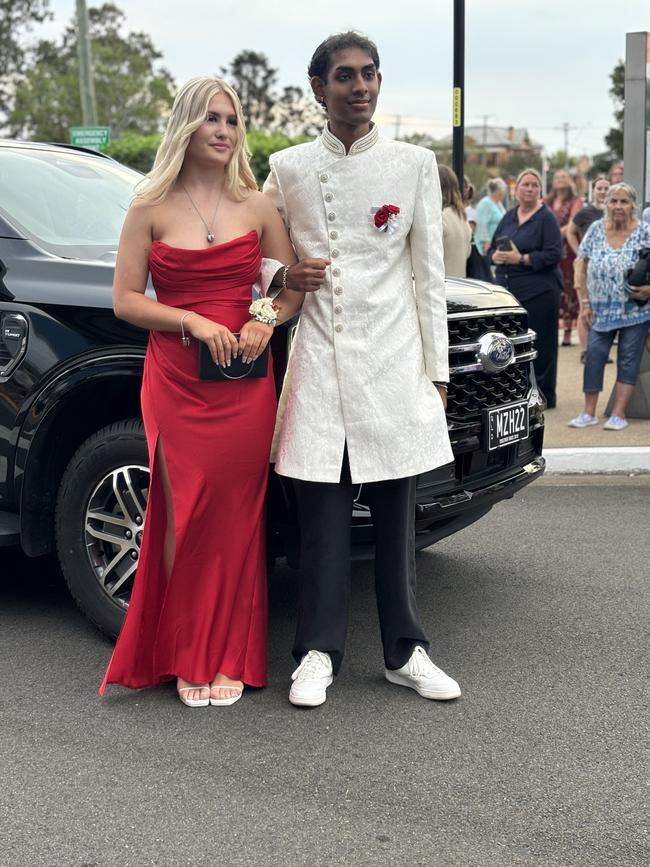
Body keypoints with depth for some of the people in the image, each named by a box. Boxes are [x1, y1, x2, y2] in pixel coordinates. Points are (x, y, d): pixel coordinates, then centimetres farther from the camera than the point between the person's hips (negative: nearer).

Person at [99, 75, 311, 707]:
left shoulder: (257, 207, 7)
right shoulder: (151, 208, 3)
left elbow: (293, 287, 13)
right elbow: (125, 299, 1)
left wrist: (266, 319, -8)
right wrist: (193, 322, -13)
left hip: (244, 383, 1)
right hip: (175, 382, -1)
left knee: (236, 520, 2)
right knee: (185, 519, 0)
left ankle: (228, 658, 14)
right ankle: (187, 660, 13)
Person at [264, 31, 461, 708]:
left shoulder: (415, 165, 6)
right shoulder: (287, 169, 7)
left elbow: (429, 274, 6)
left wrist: (436, 369, 3)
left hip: (394, 364, 0)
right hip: (319, 365, 0)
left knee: (396, 518, 7)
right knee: (321, 517, 2)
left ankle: (405, 653, 17)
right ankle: (318, 654, 13)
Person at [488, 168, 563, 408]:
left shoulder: (546, 218, -4)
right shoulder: (509, 217, 15)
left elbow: (553, 255, -13)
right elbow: (492, 248, 19)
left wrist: (521, 259, -17)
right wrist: (496, 256, -4)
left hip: (538, 291, -6)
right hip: (507, 289, 6)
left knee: (540, 345, -1)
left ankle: (543, 396, 8)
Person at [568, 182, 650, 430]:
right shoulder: (596, 229, 1)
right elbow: (582, 267, 4)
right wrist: (585, 302, -1)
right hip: (601, 310, 2)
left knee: (628, 359, 1)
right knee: (594, 356, -1)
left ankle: (618, 414, 6)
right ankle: (589, 412, 10)